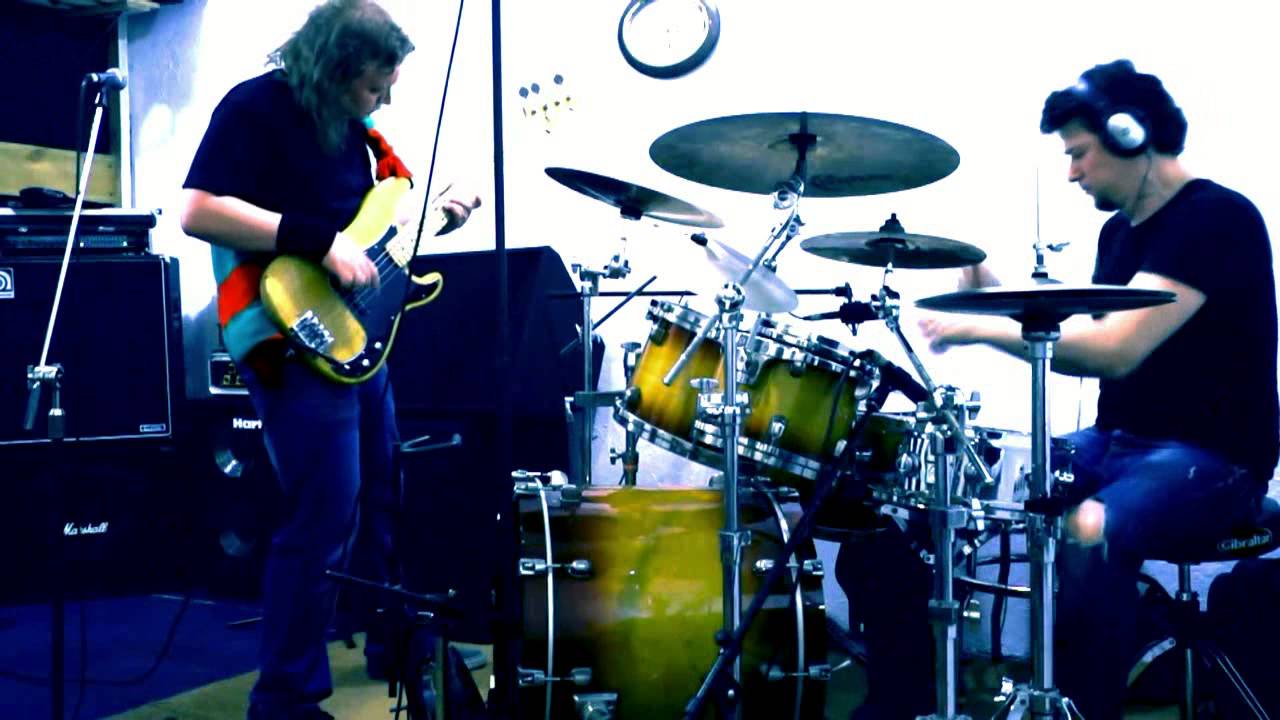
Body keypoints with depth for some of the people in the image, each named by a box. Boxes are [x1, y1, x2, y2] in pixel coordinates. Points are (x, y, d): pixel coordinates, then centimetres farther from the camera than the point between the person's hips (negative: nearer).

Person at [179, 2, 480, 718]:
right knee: (326, 523, -9)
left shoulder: (351, 122, 12)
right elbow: (200, 211, -24)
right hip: (293, 340, -9)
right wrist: (322, 241, -25)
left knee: (392, 499, 19)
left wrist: (436, 215, 6)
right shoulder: (256, 108, -14)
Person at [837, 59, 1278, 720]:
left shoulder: (1215, 219, -14)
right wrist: (999, 308, 2)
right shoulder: (1119, 230, 14)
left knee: (1090, 530, -38)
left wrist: (982, 327, -19)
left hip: (1212, 459, -9)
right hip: (1116, 442, 9)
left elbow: (1117, 349, -24)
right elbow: (1087, 352, 16)